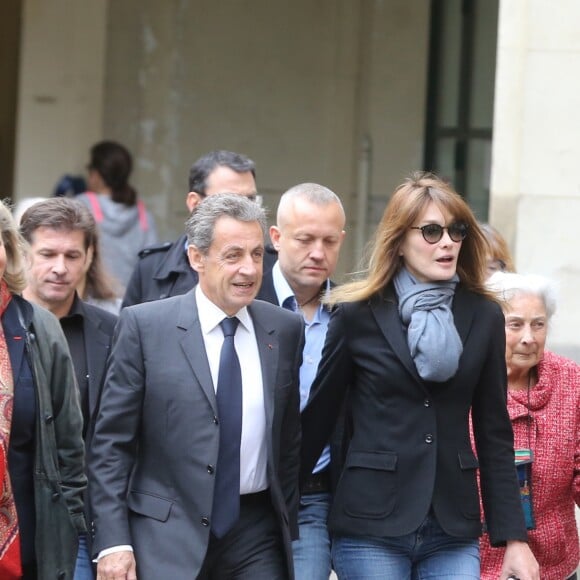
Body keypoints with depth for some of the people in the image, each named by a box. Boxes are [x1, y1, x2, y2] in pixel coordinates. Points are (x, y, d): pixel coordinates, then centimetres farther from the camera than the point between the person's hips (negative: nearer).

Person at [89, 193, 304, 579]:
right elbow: (111, 442, -3)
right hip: (168, 536, -2)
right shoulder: (144, 326, -3)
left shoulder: (286, 330, 6)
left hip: (258, 536, 3)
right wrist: (113, 541, -9)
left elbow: (290, 439, 12)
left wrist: (290, 530, 12)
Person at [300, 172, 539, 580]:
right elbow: (318, 418, 5)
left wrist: (514, 538, 4)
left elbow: (495, 435, 8)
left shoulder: (483, 317, 6)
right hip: (372, 528, -2)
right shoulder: (359, 314, 0)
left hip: (454, 531, 2)